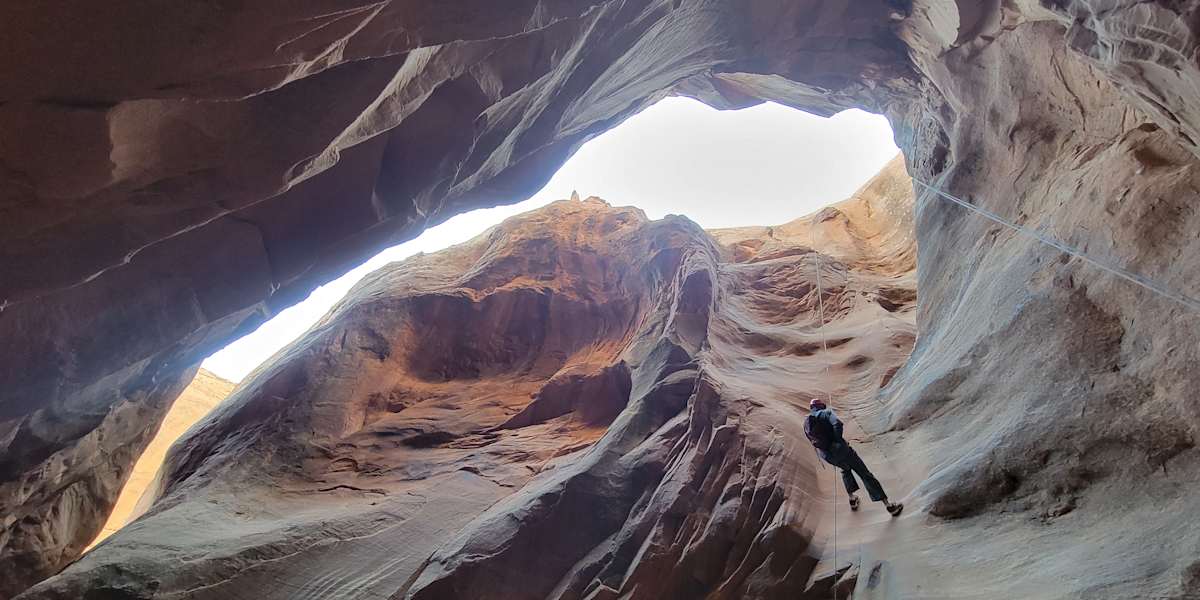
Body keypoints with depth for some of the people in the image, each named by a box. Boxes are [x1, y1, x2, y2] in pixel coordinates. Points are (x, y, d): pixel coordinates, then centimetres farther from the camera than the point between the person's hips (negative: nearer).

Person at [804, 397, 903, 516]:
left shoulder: (806, 424, 11)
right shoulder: (826, 412, -3)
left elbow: (814, 442, 13)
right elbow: (837, 424, -22)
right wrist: (838, 439, -8)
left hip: (826, 456, 5)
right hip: (839, 449, -5)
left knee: (845, 469, 36)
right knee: (864, 473, 4)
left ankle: (852, 499, 37)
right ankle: (888, 504, 4)